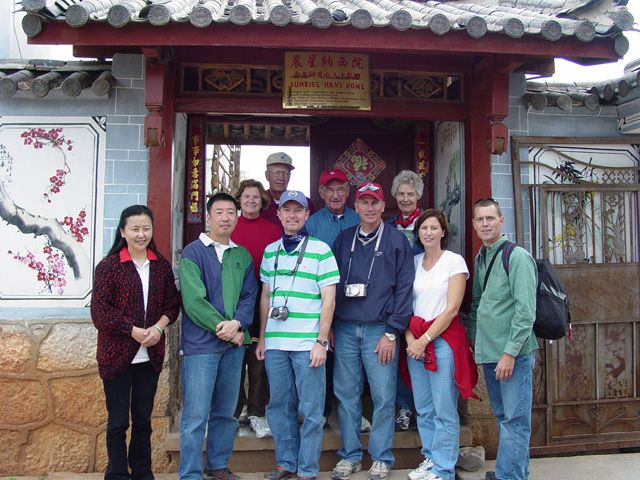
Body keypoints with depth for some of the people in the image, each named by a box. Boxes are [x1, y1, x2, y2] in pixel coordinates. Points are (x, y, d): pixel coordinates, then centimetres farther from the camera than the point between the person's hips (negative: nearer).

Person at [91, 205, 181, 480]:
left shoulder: (161, 266, 7)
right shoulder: (108, 266, -5)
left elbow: (173, 303, 6)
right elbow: (99, 311, -10)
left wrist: (159, 326, -12)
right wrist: (134, 330, -17)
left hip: (150, 355, 3)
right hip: (117, 354, -3)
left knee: (143, 419, 15)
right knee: (117, 421, 8)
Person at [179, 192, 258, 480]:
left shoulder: (243, 256, 11)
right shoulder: (193, 252, -3)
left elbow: (249, 296, 6)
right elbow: (193, 300, -11)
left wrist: (237, 323, -12)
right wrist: (223, 328, -13)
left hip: (234, 345, 5)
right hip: (201, 345, -5)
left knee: (226, 412, 14)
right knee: (196, 416, -2)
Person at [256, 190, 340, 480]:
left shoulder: (320, 250, -2)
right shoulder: (270, 252, 12)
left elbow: (329, 300, -5)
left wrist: (321, 342, -10)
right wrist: (262, 337, 14)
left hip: (307, 344, -4)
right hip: (275, 343, 5)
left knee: (310, 409, 4)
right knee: (279, 405, 13)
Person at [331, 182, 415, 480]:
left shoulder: (396, 241, 1)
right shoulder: (343, 240, 11)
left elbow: (404, 288, -3)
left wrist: (392, 333, -8)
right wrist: (329, 326, 6)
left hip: (379, 329, -3)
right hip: (344, 329, 3)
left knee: (383, 396, 2)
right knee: (346, 395, 8)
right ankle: (350, 455, 23)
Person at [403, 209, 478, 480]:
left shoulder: (455, 261, -2)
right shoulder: (413, 262, 11)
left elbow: (452, 309, -8)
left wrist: (425, 339, -10)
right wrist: (409, 338, -5)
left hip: (444, 338, -4)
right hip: (415, 340, 4)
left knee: (444, 410, -1)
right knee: (423, 409, 10)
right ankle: (430, 458, 26)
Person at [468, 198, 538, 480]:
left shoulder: (517, 256, -11)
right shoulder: (480, 258, 12)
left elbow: (526, 311, -17)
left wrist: (510, 352, -19)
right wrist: (474, 337, 16)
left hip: (514, 353, -8)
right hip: (489, 352, 8)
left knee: (515, 419, -2)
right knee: (502, 416, 17)